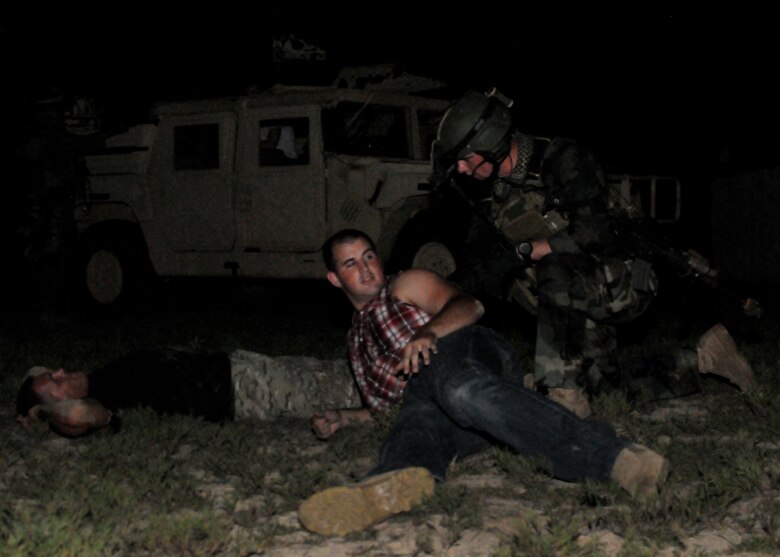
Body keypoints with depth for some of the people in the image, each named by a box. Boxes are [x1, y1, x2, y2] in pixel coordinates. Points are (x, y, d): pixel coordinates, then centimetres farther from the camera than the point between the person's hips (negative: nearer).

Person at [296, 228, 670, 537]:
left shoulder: (406, 286, 23)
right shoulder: (357, 341, 41)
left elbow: (468, 306, 4)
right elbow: (382, 406, 42)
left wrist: (426, 332, -16)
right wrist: (342, 421, 22)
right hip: (421, 402, 5)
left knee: (461, 390, -43)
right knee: (418, 427, -35)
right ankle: (399, 481, -75)